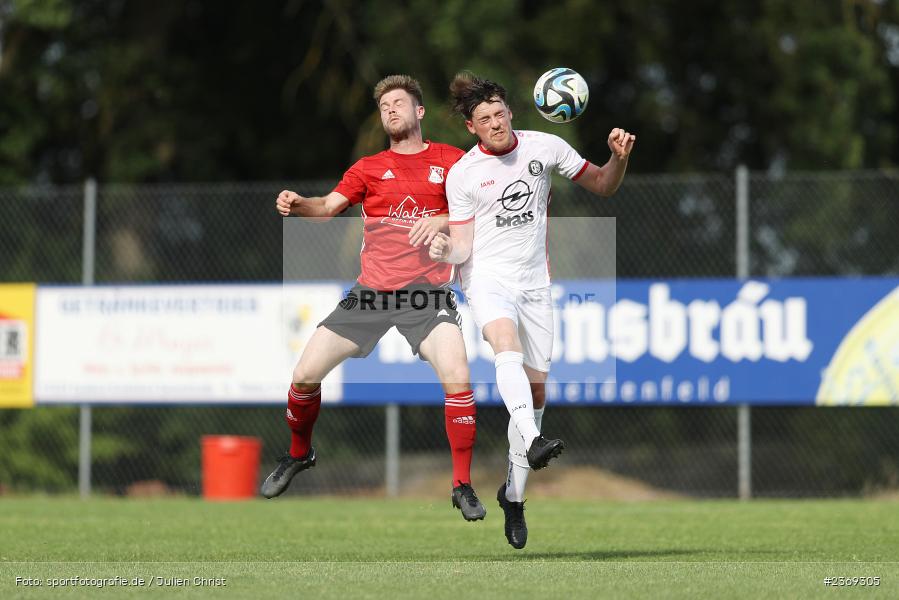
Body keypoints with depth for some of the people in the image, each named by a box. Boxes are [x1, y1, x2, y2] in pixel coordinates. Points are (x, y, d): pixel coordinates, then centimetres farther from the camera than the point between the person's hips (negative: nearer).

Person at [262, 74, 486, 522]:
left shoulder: (450, 161, 5)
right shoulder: (368, 168, 10)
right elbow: (329, 206, -2)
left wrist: (443, 221, -17)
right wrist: (297, 205, -23)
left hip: (427, 292, -2)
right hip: (371, 291, 3)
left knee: (457, 378, -24)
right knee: (305, 375, -2)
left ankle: (463, 487, -10)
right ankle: (299, 455, 28)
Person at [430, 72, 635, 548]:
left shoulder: (545, 147, 1)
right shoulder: (462, 174, -3)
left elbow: (602, 186, 11)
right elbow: (463, 248, -3)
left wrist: (619, 158, -9)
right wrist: (446, 251, -25)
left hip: (534, 281, 3)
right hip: (487, 277, -3)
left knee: (536, 388, 3)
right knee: (508, 345, -35)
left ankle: (514, 494, 19)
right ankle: (533, 441, -55)